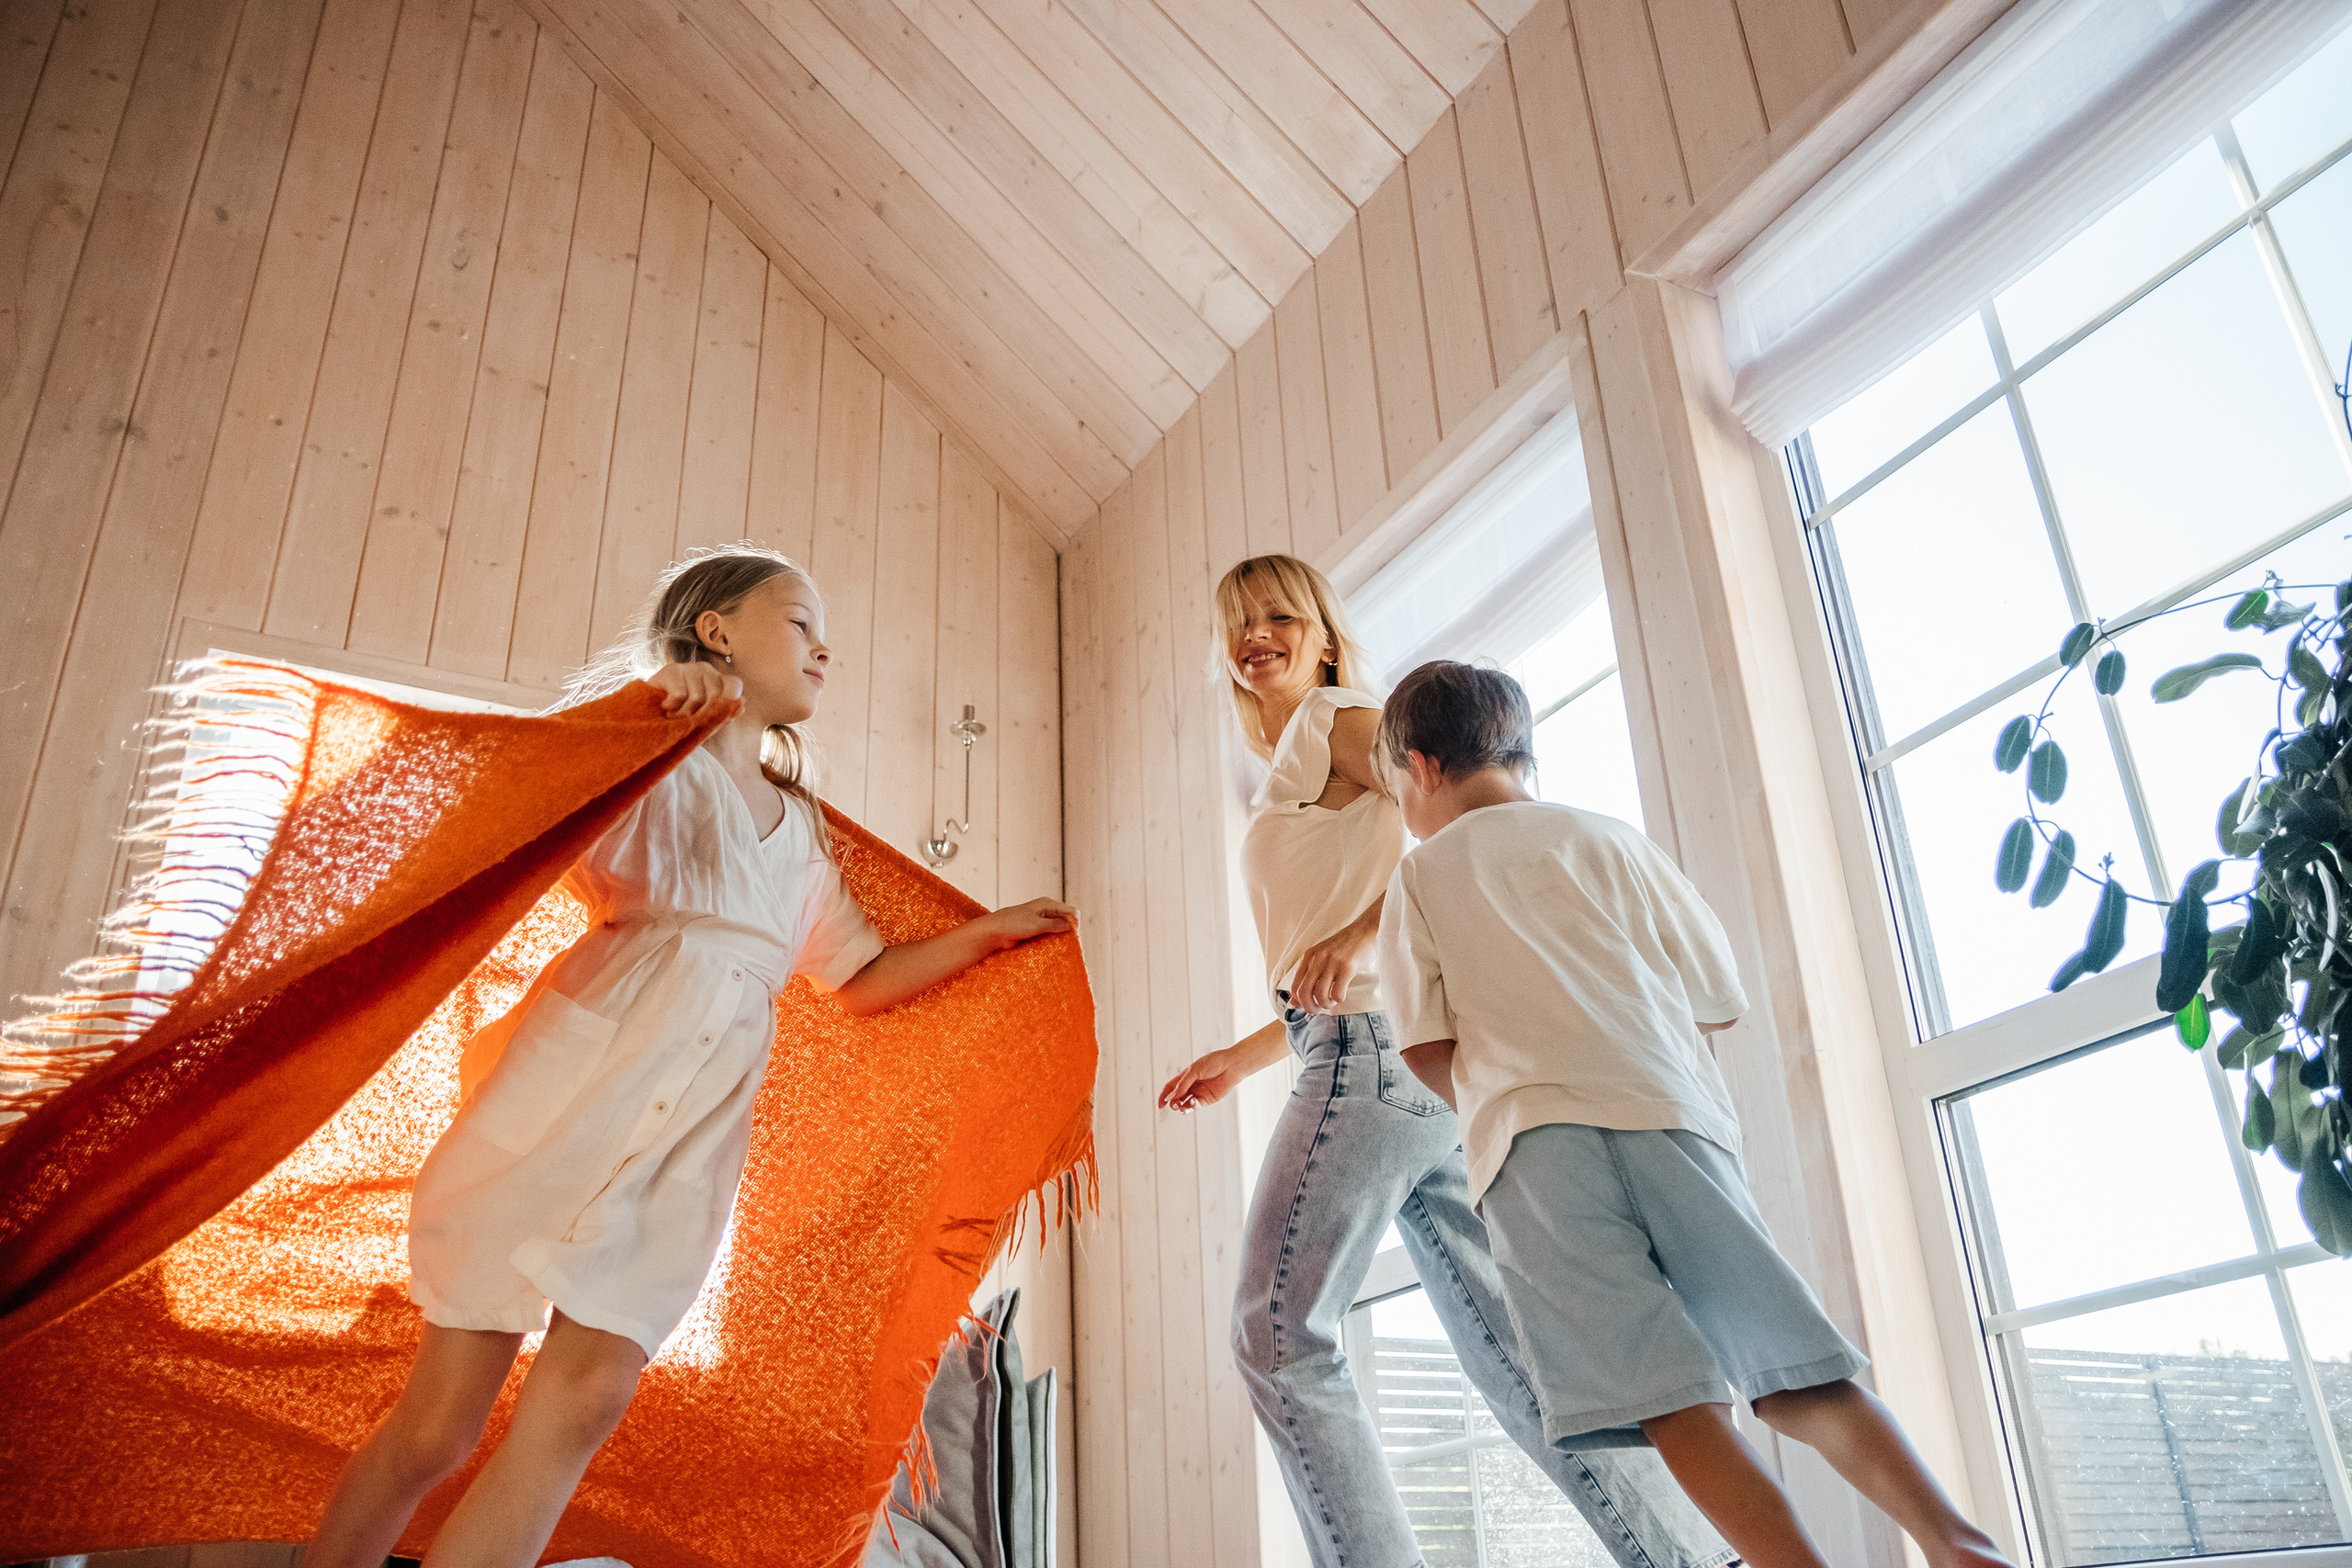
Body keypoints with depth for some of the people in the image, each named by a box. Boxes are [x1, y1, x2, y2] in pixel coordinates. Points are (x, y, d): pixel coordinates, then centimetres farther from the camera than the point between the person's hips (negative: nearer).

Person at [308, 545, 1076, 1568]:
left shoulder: (802, 831, 22)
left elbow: (861, 980, 25)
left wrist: (994, 930, 21)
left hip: (695, 1131, 4)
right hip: (577, 1078, -4)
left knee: (587, 1397, -10)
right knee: (435, 1426, -1)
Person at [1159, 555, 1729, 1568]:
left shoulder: (1334, 718, 4)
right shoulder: (1295, 776, 29)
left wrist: (1363, 928, -21)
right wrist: (1240, 1057, 30)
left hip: (1371, 1050, -9)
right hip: (1420, 1065, 9)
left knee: (1278, 1331, -8)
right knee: (1501, 1341, 6)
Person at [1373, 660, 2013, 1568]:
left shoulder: (1419, 877, 15)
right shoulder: (1611, 840, 20)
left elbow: (1426, 1049, 7)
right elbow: (1721, 1001, 20)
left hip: (1531, 1135, -2)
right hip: (1670, 1114, 3)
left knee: (1669, 1398, -10)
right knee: (1791, 1382, 3)